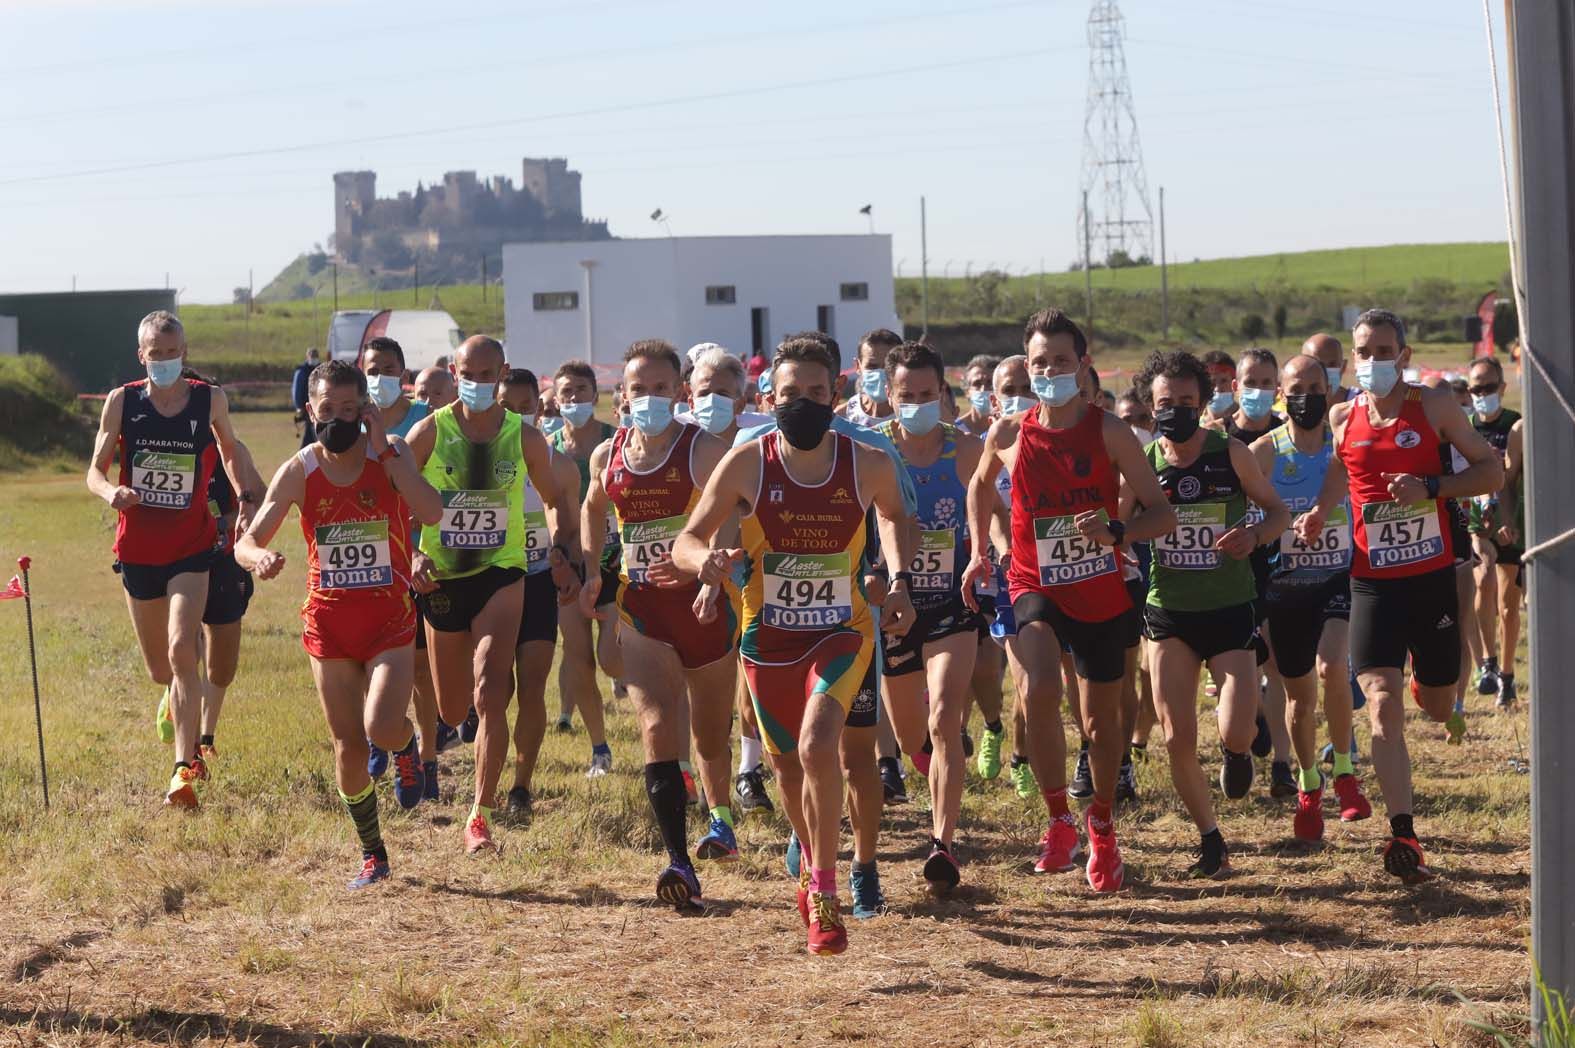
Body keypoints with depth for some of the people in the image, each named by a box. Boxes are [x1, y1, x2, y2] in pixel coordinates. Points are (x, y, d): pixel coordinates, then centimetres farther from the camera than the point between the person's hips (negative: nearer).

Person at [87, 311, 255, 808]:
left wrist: (245, 497, 1)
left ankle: (185, 768, -19)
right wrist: (112, 491, -21)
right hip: (138, 548, 2)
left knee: (181, 650, -20)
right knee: (159, 669, 13)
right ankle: (174, 698, 52)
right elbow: (95, 471, 1)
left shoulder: (209, 400, -3)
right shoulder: (122, 401, -3)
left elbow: (230, 453, 16)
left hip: (191, 547, -2)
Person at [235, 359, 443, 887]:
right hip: (328, 620, 2)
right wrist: (260, 556, -32)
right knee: (348, 746, 5)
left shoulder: (391, 453, -6)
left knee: (382, 729, -22)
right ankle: (372, 854, 23)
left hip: (389, 616, -2)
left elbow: (431, 512, -24)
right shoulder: (298, 472, -4)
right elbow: (246, 543, -7)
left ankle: (407, 746, 17)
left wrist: (382, 449, -22)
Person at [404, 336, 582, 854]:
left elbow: (557, 498, 14)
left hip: (501, 575, -1)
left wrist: (563, 554, 0)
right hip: (442, 579, 1)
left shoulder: (524, 437, -1)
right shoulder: (429, 432, -4)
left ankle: (480, 816, -13)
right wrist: (409, 556, -13)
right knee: (452, 712, 12)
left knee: (489, 697, -19)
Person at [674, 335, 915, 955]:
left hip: (842, 630, -2)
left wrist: (899, 579, -3)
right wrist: (705, 562, -32)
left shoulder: (868, 465, -11)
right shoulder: (746, 464, -13)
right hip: (768, 636, 2)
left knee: (817, 746, -26)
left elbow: (893, 514, 13)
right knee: (788, 764, 16)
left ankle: (823, 890, -11)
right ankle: (813, 864, 47)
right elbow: (687, 539, -8)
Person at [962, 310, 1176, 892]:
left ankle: (1102, 827, 39)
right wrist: (978, 552, 13)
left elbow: (1162, 513, -10)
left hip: (1101, 593, 0)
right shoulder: (1009, 433, -4)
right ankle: (1059, 821, -12)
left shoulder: (1109, 432, -9)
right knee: (1039, 691, -28)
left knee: (1101, 721, 13)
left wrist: (1116, 531, -28)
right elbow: (981, 484, 19)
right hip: (1034, 587, 0)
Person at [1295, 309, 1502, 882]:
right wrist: (1317, 514, 3)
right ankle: (1404, 837, -15)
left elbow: (1492, 471, -3)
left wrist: (1430, 486, -17)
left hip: (1433, 576, 0)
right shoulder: (1341, 419, 3)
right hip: (1373, 581, 1)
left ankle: (1437, 698, 54)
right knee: (1382, 706, -13)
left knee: (1436, 702, 13)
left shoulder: (1434, 407, -4)